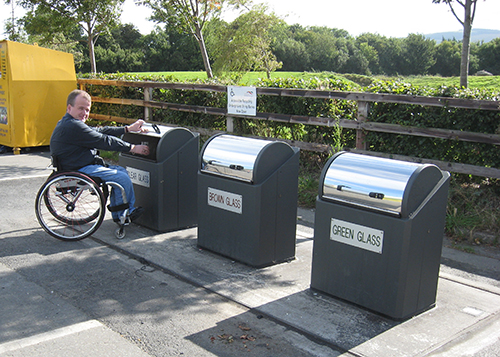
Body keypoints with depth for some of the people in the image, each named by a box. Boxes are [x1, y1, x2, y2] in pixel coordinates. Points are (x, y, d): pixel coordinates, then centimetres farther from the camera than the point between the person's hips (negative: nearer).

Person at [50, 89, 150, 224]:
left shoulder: (67, 123, 16)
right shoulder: (72, 126, -21)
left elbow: (99, 131, 17)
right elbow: (104, 141, -19)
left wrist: (128, 129, 15)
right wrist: (133, 148, -12)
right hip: (80, 171, -12)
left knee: (122, 171, 14)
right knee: (123, 178, -13)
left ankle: (118, 215, 17)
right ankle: (127, 212, 11)